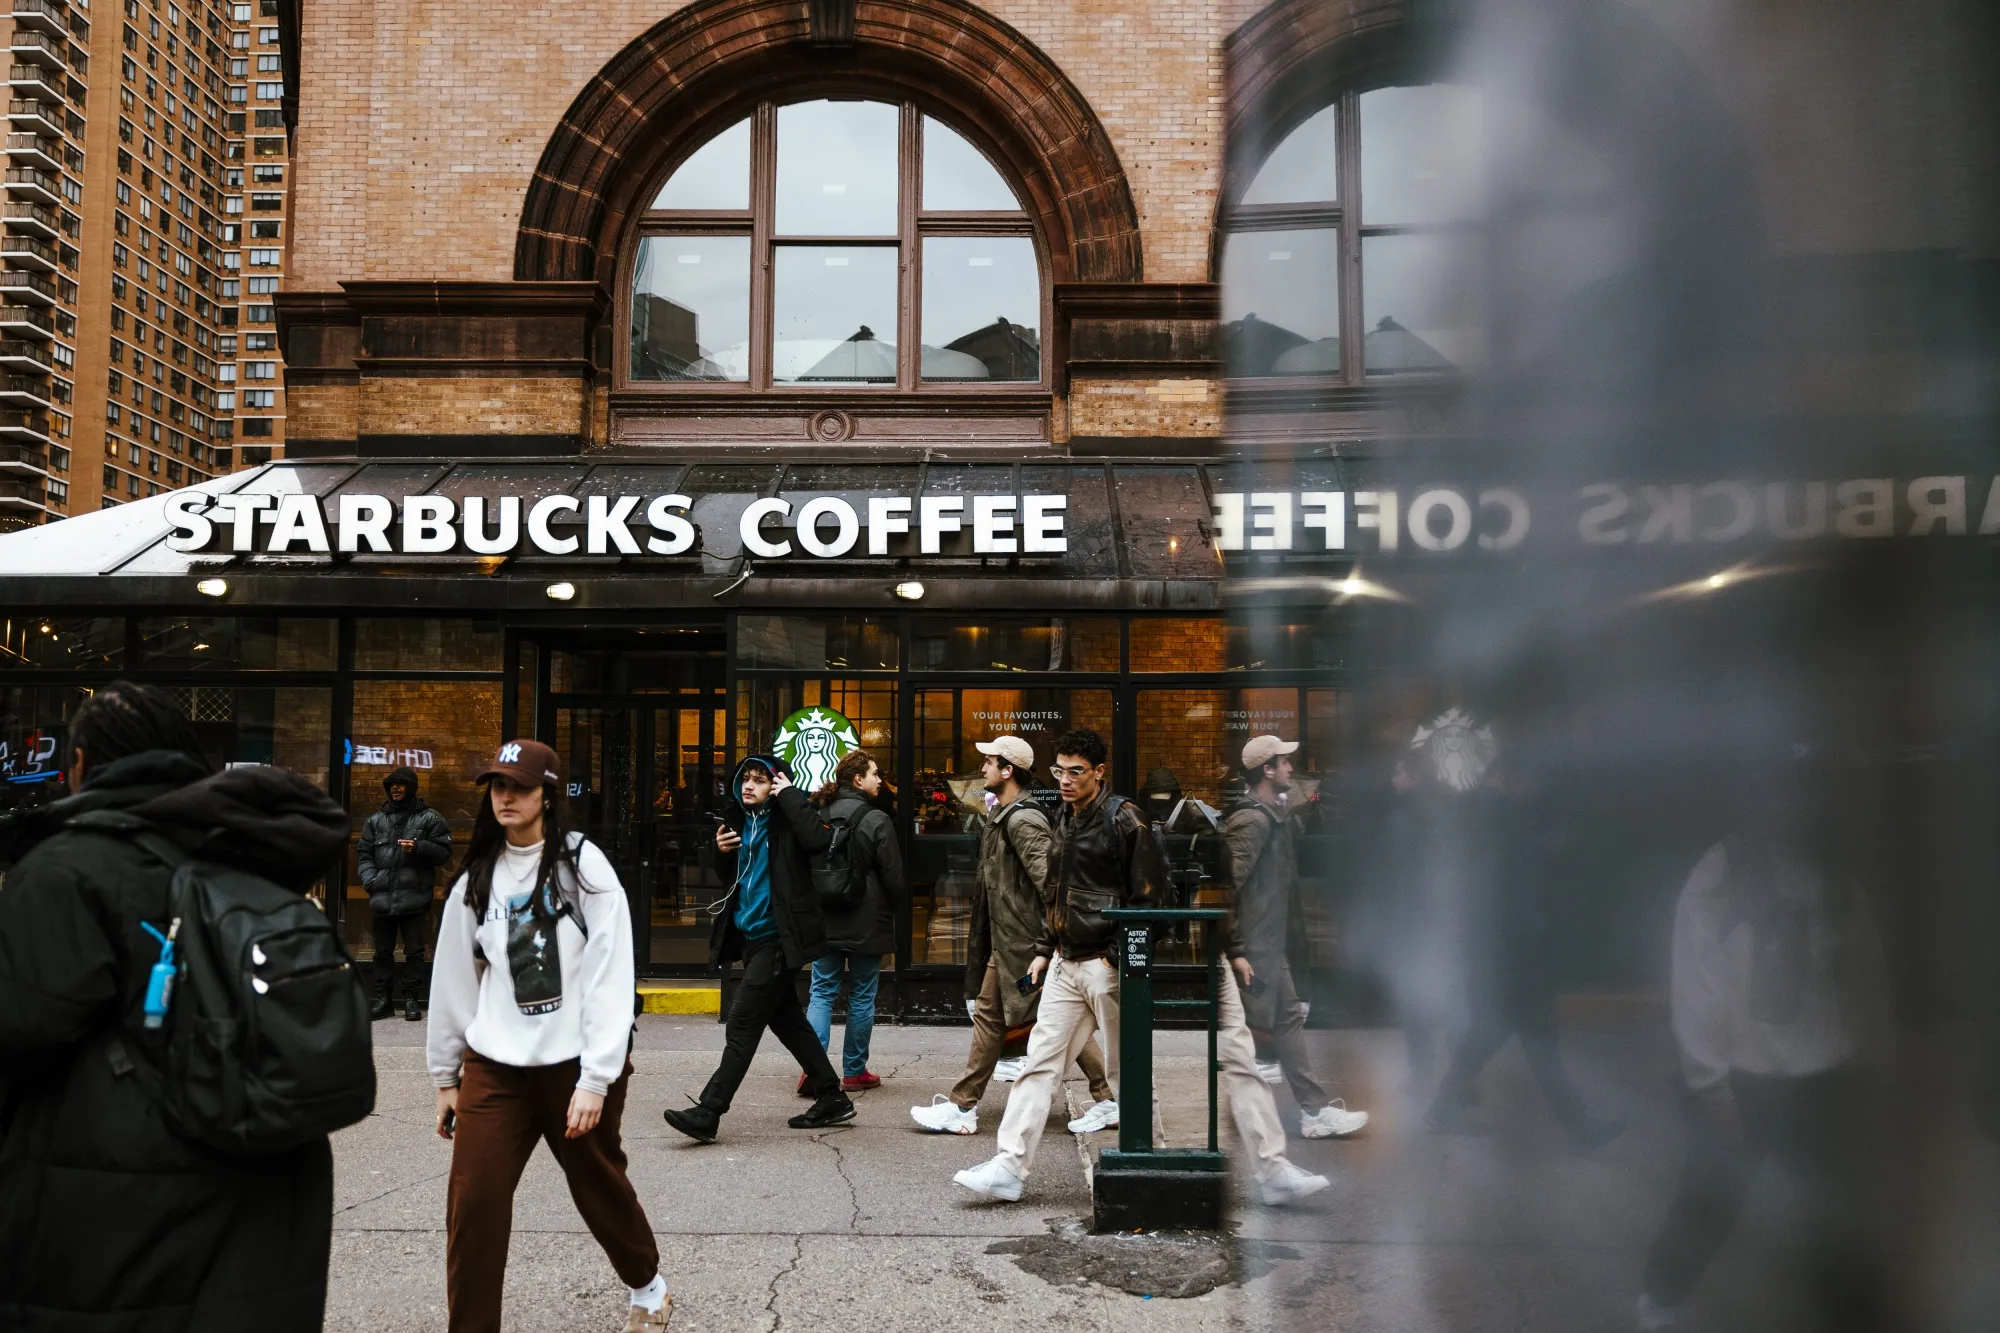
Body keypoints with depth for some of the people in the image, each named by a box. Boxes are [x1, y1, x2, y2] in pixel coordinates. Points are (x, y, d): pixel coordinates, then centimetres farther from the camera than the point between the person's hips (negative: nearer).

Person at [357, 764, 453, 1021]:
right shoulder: (376, 821, 15)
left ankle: (412, 1000, 8)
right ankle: (383, 999, 19)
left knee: (414, 951, 1)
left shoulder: (430, 819, 4)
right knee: (383, 951, 10)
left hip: (414, 897, -4)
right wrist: (370, 879, -2)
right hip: (382, 897, 4)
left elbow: (444, 851, 1)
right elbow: (364, 854, 15)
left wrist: (419, 847, -16)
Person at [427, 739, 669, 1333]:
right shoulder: (475, 879, 7)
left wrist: (596, 1078, -17)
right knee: (472, 1207, -5)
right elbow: (454, 978, 13)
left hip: (575, 1064, -3)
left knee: (601, 1189, 13)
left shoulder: (584, 866, -7)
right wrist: (445, 1077, 16)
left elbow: (610, 977, -12)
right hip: (494, 1067, 3)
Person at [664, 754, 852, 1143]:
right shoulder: (741, 820, 12)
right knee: (787, 1021, 14)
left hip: (776, 939, -9)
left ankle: (707, 1114, -3)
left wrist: (789, 794, -24)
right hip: (753, 936, 9)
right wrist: (721, 852, 2)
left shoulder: (785, 818, -10)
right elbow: (730, 875, 24)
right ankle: (832, 1099, 25)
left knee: (742, 1026, -7)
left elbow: (818, 838, -32)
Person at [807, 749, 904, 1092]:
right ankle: (854, 1072, 13)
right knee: (861, 997, 7)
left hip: (825, 921, 4)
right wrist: (892, 908, 9)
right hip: (867, 923, -4)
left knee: (822, 992, 8)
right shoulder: (877, 820, -12)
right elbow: (893, 875, -10)